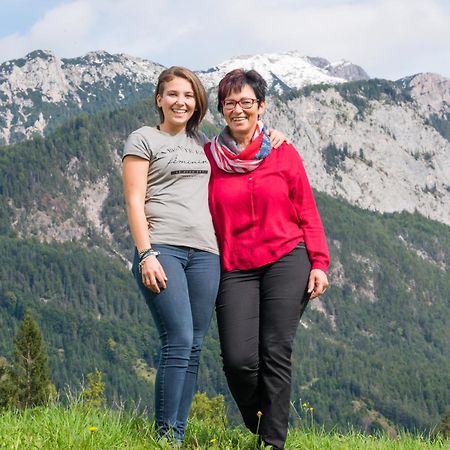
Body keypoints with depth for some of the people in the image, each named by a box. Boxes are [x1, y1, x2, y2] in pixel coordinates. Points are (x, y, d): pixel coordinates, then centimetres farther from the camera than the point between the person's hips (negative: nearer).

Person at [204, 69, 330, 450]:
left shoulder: (283, 154, 6)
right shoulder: (209, 157, 6)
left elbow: (307, 213, 8)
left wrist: (319, 263, 0)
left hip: (286, 261, 0)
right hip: (235, 269, 1)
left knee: (275, 353, -8)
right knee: (238, 359, -10)